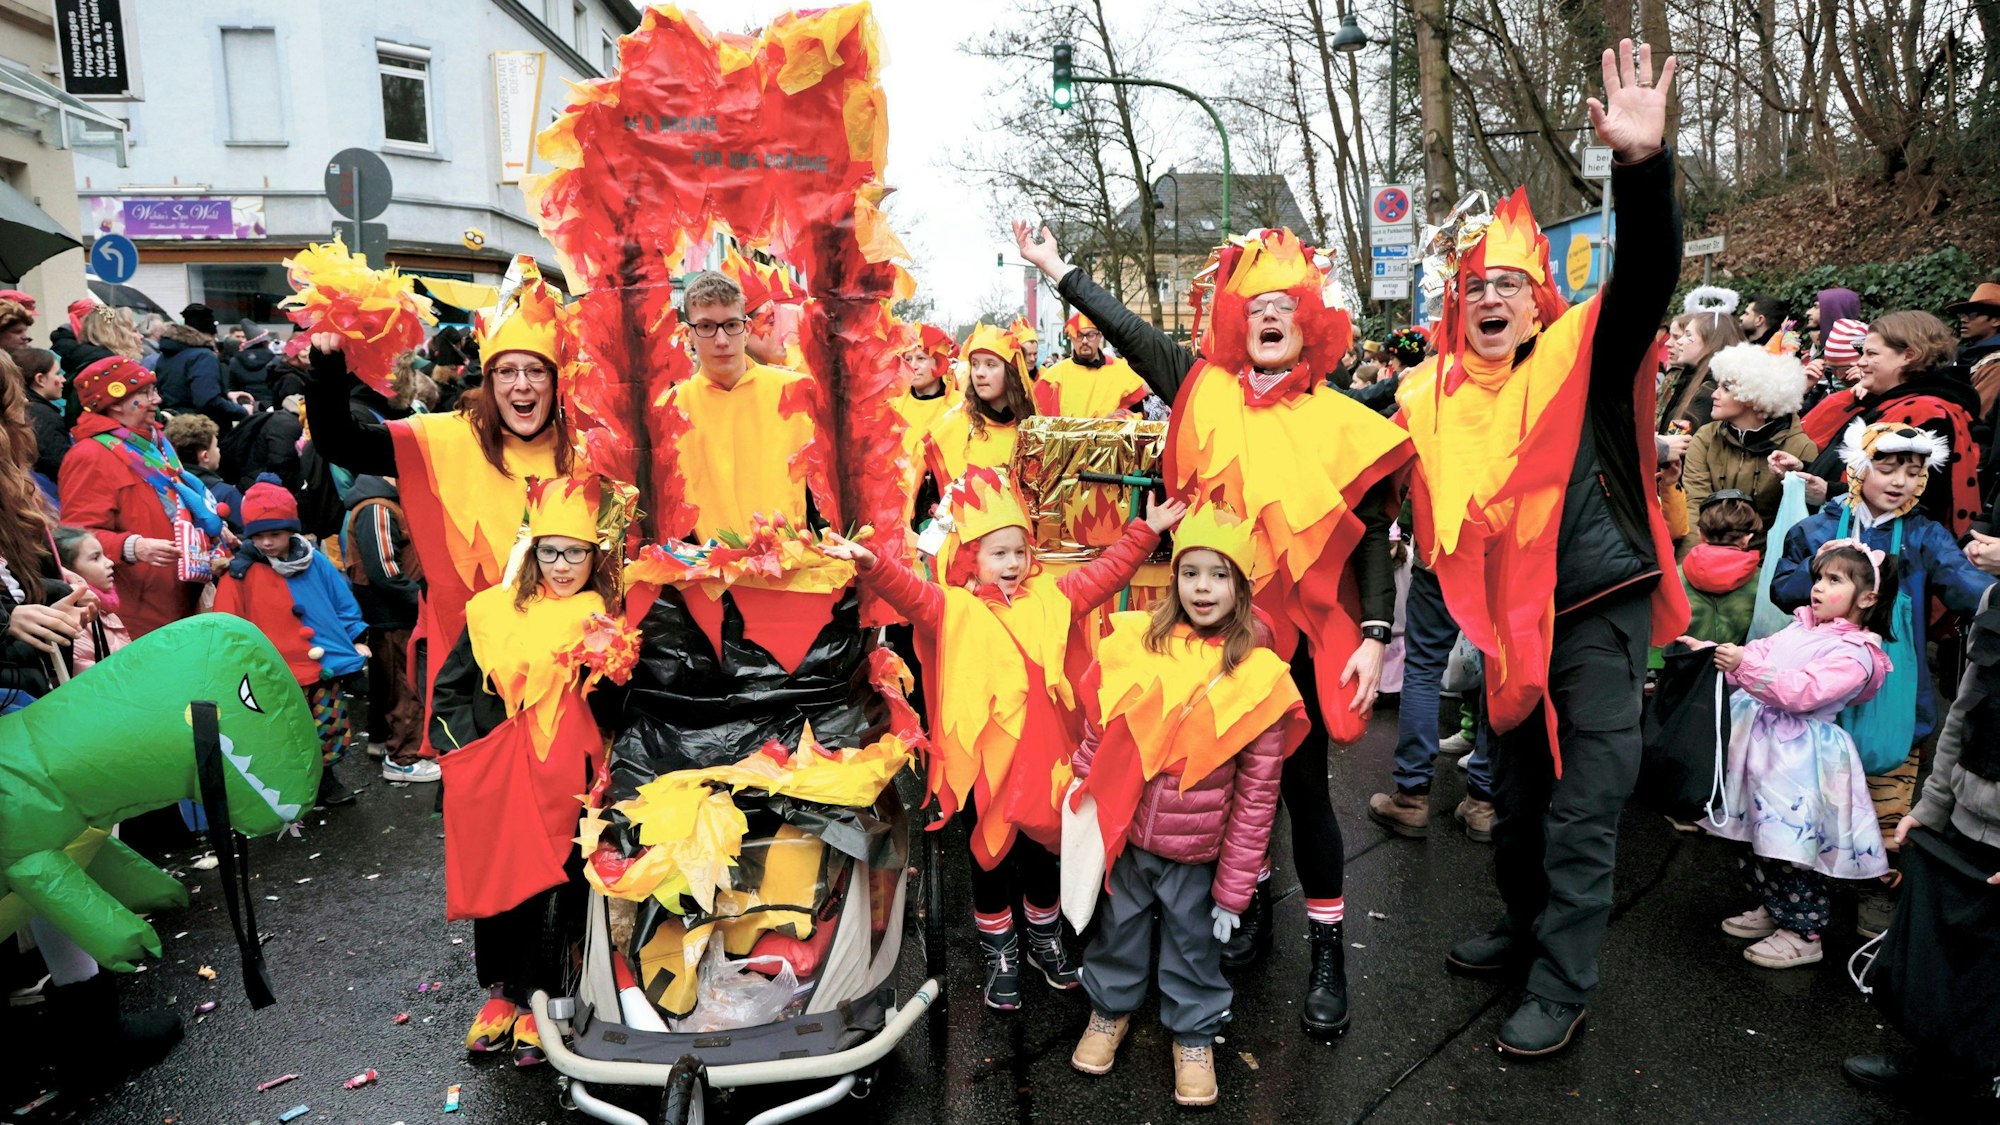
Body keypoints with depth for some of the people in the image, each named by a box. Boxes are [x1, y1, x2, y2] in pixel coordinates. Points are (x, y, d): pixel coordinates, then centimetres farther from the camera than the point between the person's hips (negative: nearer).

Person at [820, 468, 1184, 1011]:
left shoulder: (1049, 598, 6)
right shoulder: (952, 610, -9)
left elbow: (1103, 573, 12)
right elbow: (908, 591, -26)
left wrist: (1145, 532, 10)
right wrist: (870, 563, -44)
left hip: (1039, 752, 4)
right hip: (982, 759, -3)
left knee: (1040, 844, 17)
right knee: (990, 850, 11)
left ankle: (1045, 935, 40)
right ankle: (999, 949, 31)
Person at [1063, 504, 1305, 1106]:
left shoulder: (1259, 678, -13)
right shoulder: (1132, 645, -9)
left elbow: (1256, 796, -9)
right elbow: (1095, 736, 2)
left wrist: (1233, 889, -7)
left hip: (1197, 851, -2)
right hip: (1121, 835, 2)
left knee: (1194, 941, 16)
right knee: (1117, 925, 21)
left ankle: (1194, 1036, 40)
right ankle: (1110, 1008, 47)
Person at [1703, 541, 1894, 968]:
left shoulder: (1855, 654, -13)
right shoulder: (1801, 627, 11)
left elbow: (1803, 692, -24)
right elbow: (1761, 653, 15)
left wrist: (1746, 664, -32)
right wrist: (1717, 654, -2)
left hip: (1798, 759, -8)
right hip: (1763, 743, 8)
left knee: (1789, 844, -2)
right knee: (1760, 838, 17)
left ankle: (1803, 934, 12)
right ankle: (1772, 910, 34)